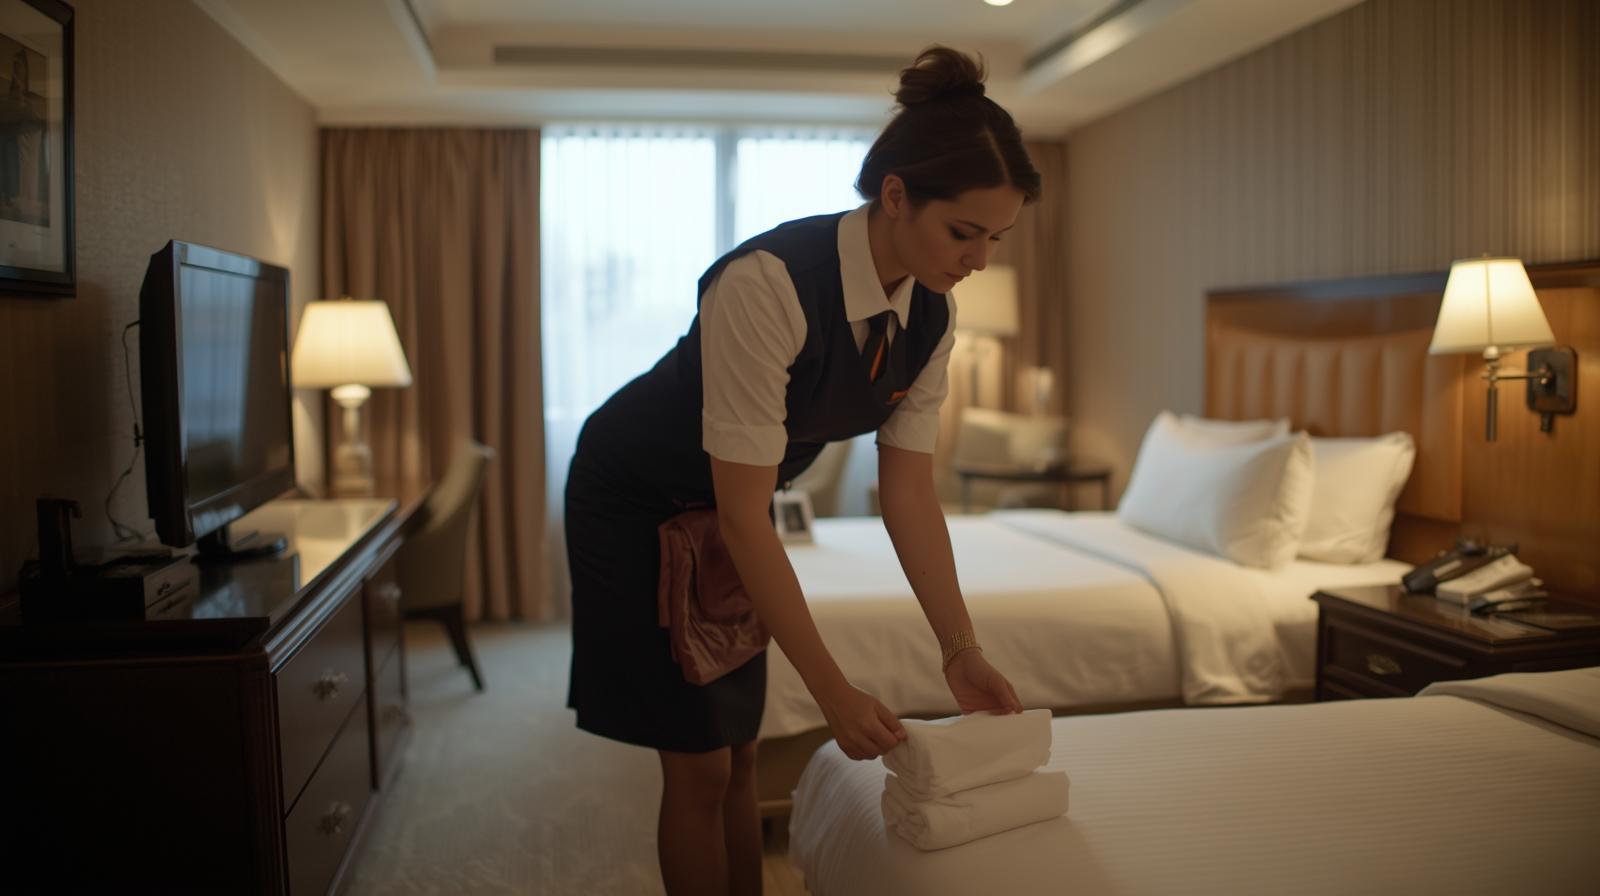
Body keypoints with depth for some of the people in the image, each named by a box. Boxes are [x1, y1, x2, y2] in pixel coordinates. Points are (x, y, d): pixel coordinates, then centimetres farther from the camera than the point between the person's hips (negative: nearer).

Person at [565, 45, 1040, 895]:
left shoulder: (931, 315, -13)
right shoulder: (768, 283, -35)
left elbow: (909, 490, -8)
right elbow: (744, 515, -33)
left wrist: (963, 652, -13)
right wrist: (833, 691, -31)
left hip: (728, 512, 6)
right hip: (635, 500, -6)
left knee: (739, 751, 13)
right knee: (697, 761, 0)